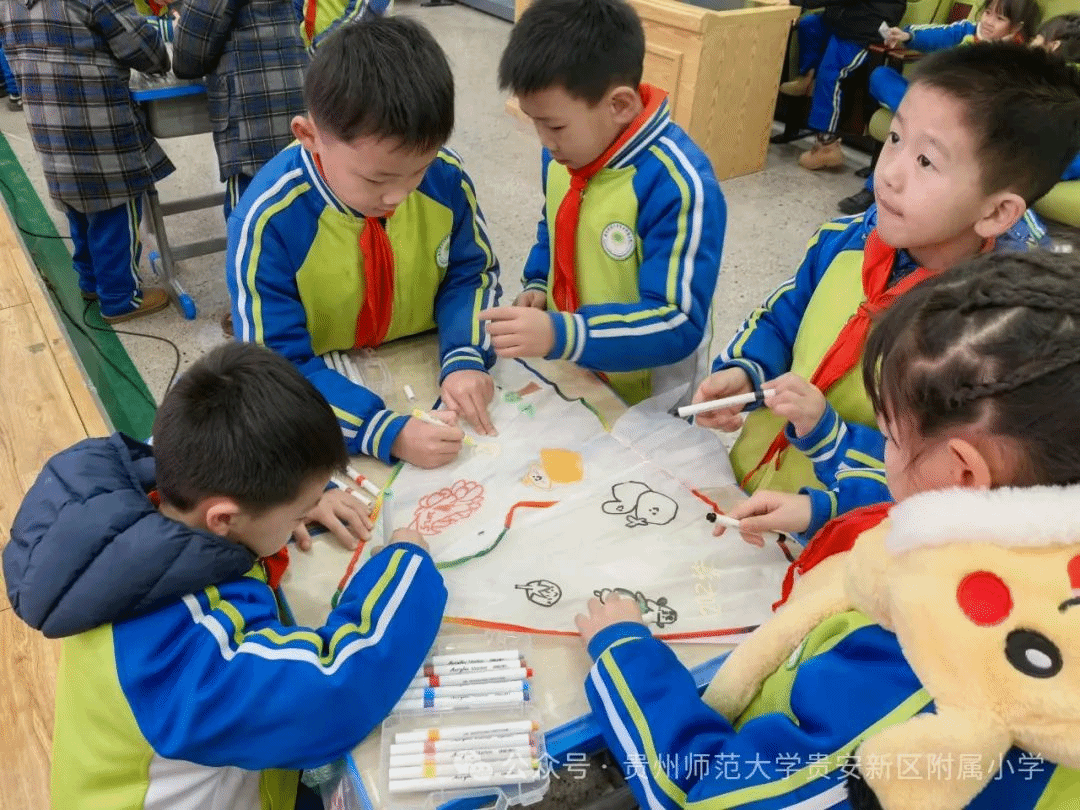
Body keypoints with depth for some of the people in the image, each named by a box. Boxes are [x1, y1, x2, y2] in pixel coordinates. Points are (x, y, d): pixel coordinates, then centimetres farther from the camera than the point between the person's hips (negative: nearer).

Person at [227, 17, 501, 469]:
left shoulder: (446, 178, -15)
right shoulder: (269, 220, -24)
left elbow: (471, 274, -1)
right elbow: (278, 367, -21)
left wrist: (464, 358, -20)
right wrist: (386, 432, -34)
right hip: (330, 390, -3)